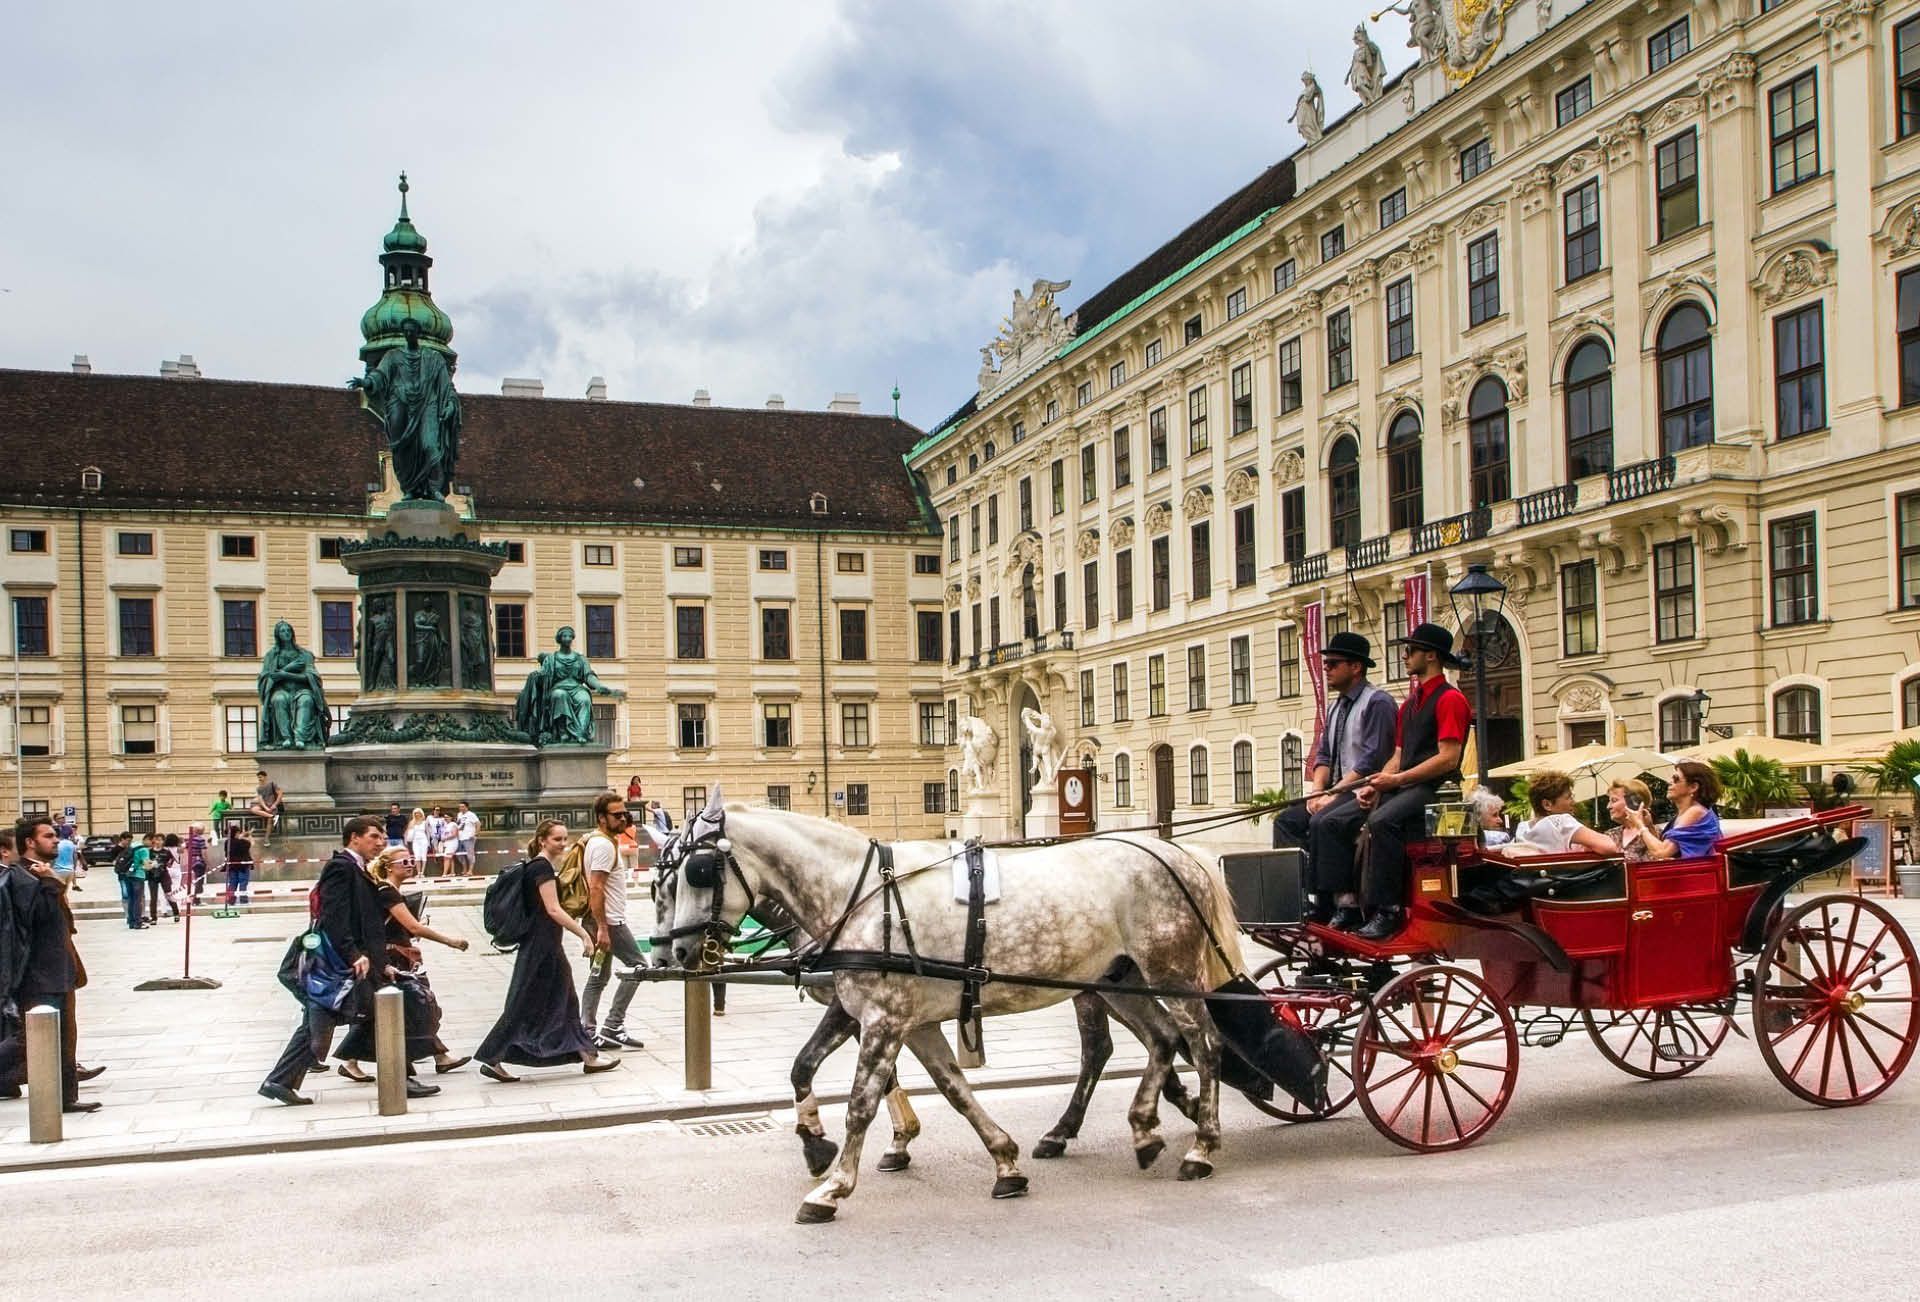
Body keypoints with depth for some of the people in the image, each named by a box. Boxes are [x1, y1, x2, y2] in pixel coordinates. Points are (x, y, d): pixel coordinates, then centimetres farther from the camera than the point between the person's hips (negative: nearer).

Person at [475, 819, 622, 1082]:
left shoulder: (536, 867, 14)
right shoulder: (542, 867, -15)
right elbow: (553, 909, -21)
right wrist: (584, 934, -21)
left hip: (545, 945, 10)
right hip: (541, 947, -10)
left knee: (565, 1001, 9)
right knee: (524, 1006, -3)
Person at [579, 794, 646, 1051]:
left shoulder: (605, 841, 16)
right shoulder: (603, 845, -16)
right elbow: (596, 889, -23)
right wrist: (602, 929, -25)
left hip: (603, 921, 10)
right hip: (609, 921, -10)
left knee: (598, 976, 11)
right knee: (637, 965, -6)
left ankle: (588, 1033, 12)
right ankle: (612, 1026, -6)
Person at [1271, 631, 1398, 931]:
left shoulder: (1377, 702, -10)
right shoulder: (1335, 706, 18)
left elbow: (1371, 760, -19)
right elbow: (1323, 754, 17)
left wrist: (1333, 794, -20)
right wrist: (1317, 791, -1)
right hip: (1338, 791, 10)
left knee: (1324, 822, -32)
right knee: (1287, 820, -2)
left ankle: (1345, 903, -27)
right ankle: (1306, 896, -9)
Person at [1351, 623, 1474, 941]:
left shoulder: (1450, 699, -5)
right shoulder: (1410, 704, 23)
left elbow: (1448, 760, -14)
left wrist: (1397, 779, -15)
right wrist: (1375, 785, 2)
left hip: (1435, 787, -9)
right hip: (1406, 787, 9)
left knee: (1382, 820, -32)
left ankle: (1387, 911, -30)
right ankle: (1365, 906, -16)